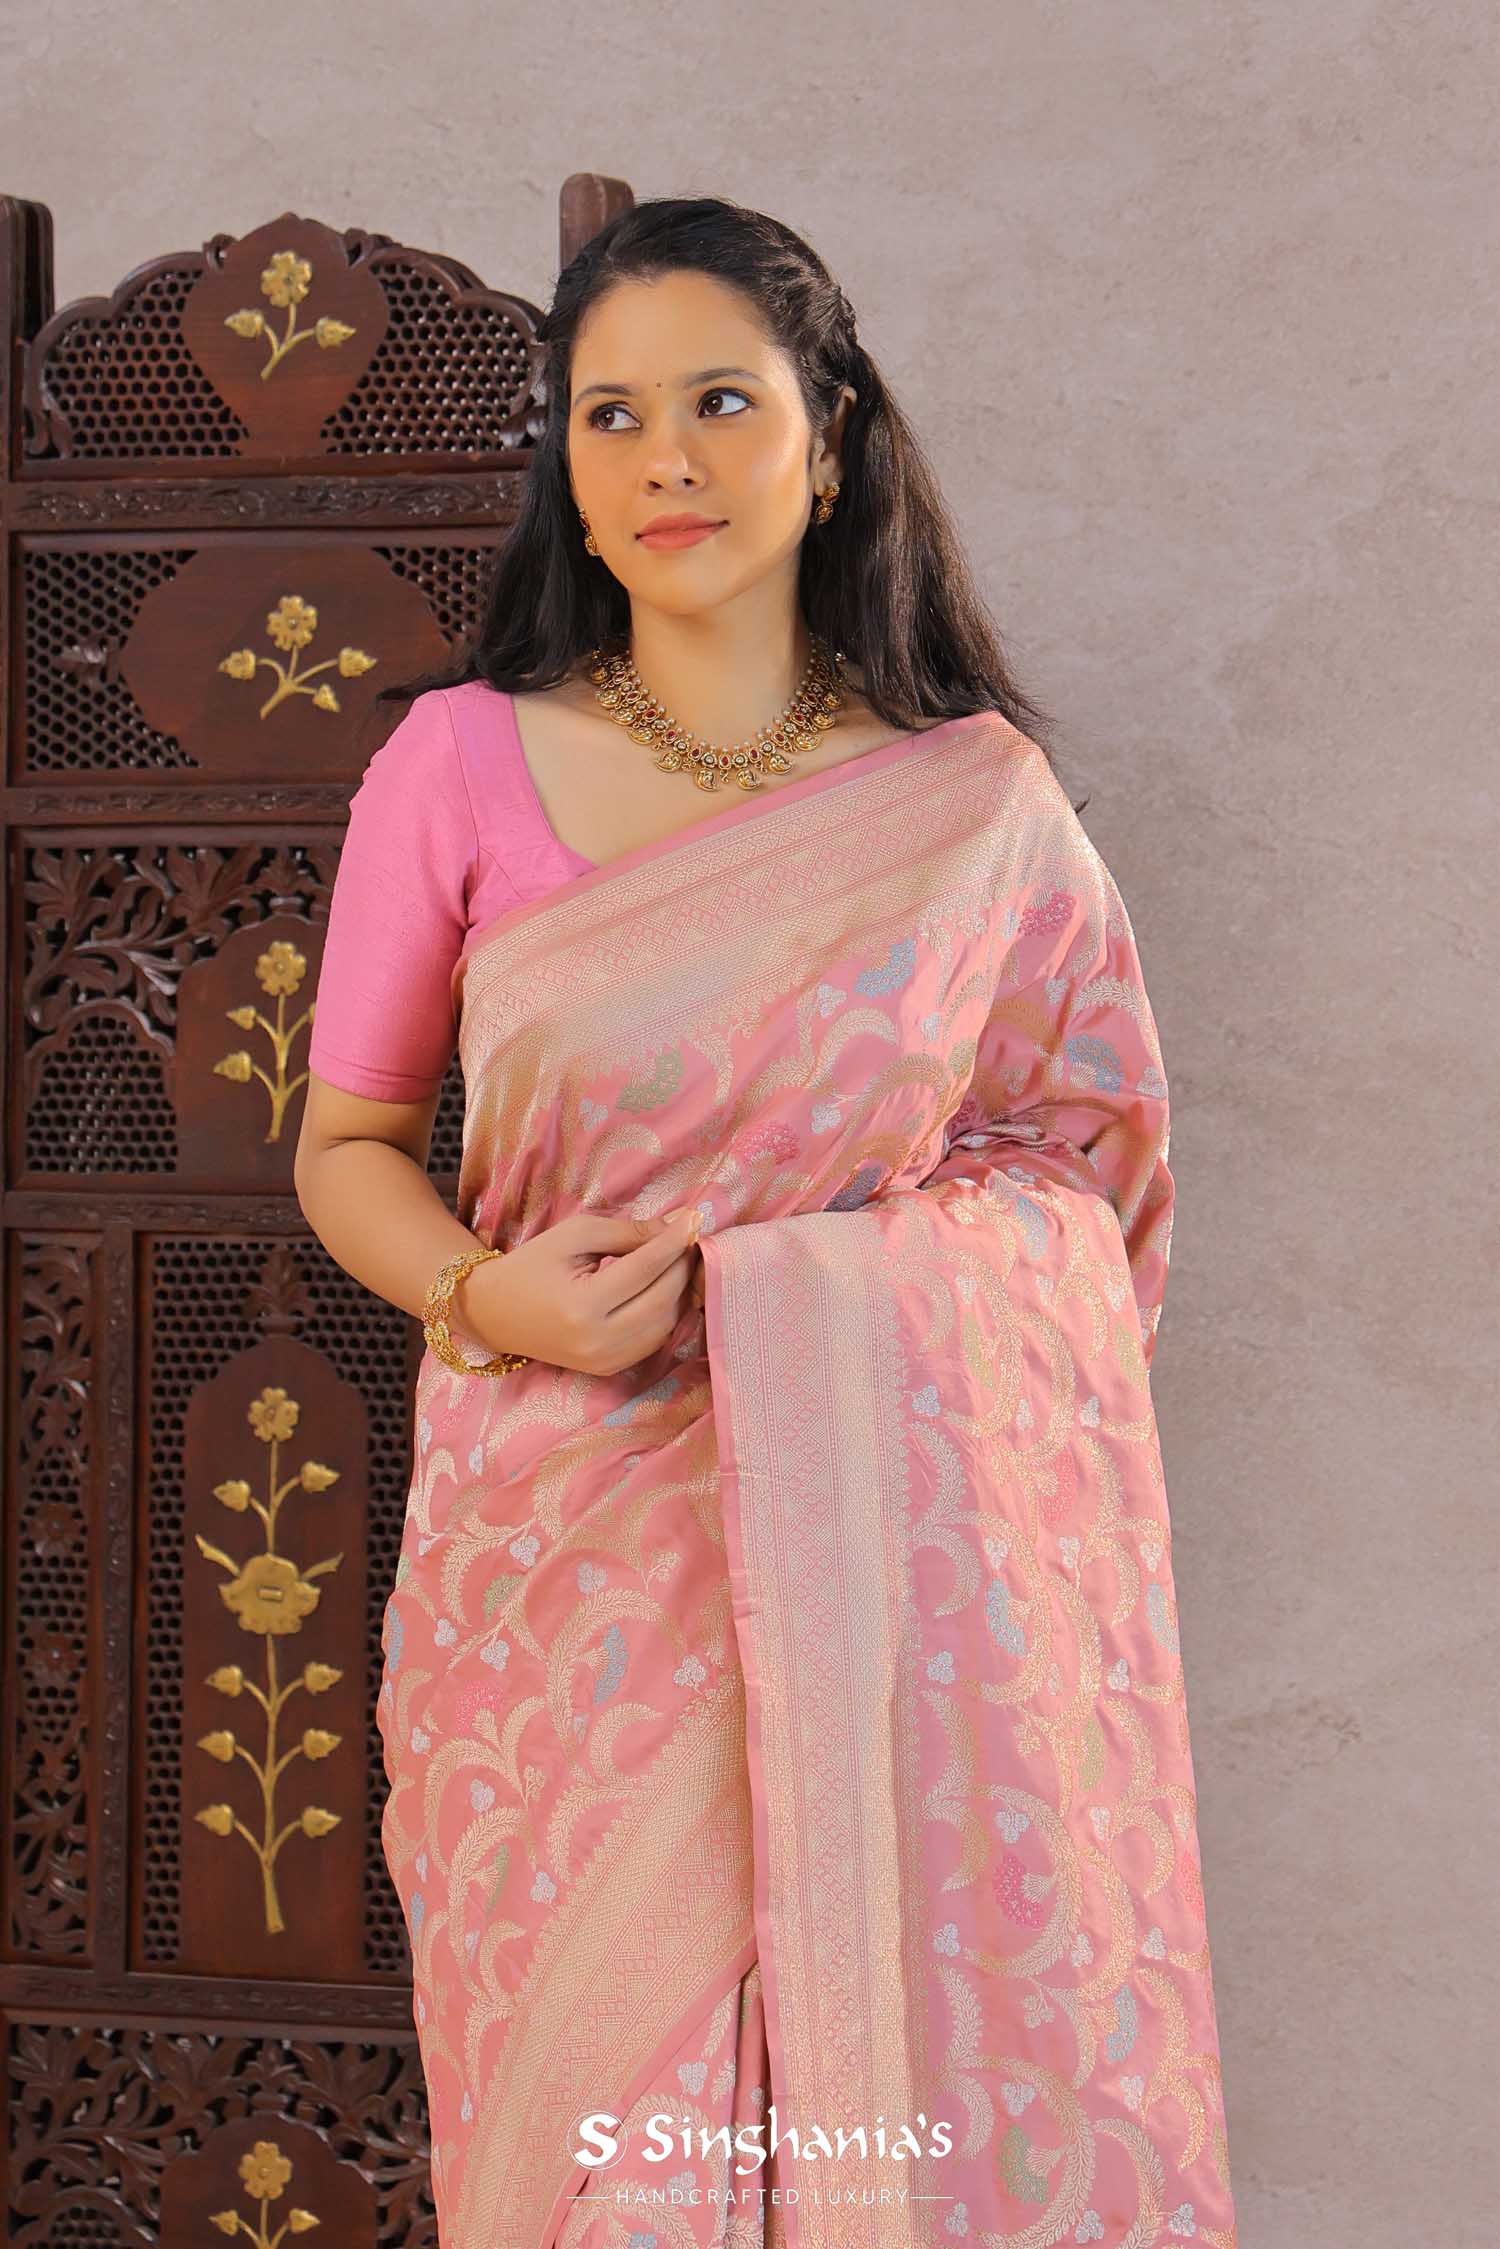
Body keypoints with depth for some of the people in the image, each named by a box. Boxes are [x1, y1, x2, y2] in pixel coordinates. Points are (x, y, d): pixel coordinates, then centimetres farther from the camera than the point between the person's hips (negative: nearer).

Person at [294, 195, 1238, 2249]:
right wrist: (487, 1294, -11)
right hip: (569, 1571, 0)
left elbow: (1084, 1165, 10)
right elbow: (346, 1146, 9)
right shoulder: (462, 763, 1)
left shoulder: (982, 803, 2)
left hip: (900, 1569, 1)